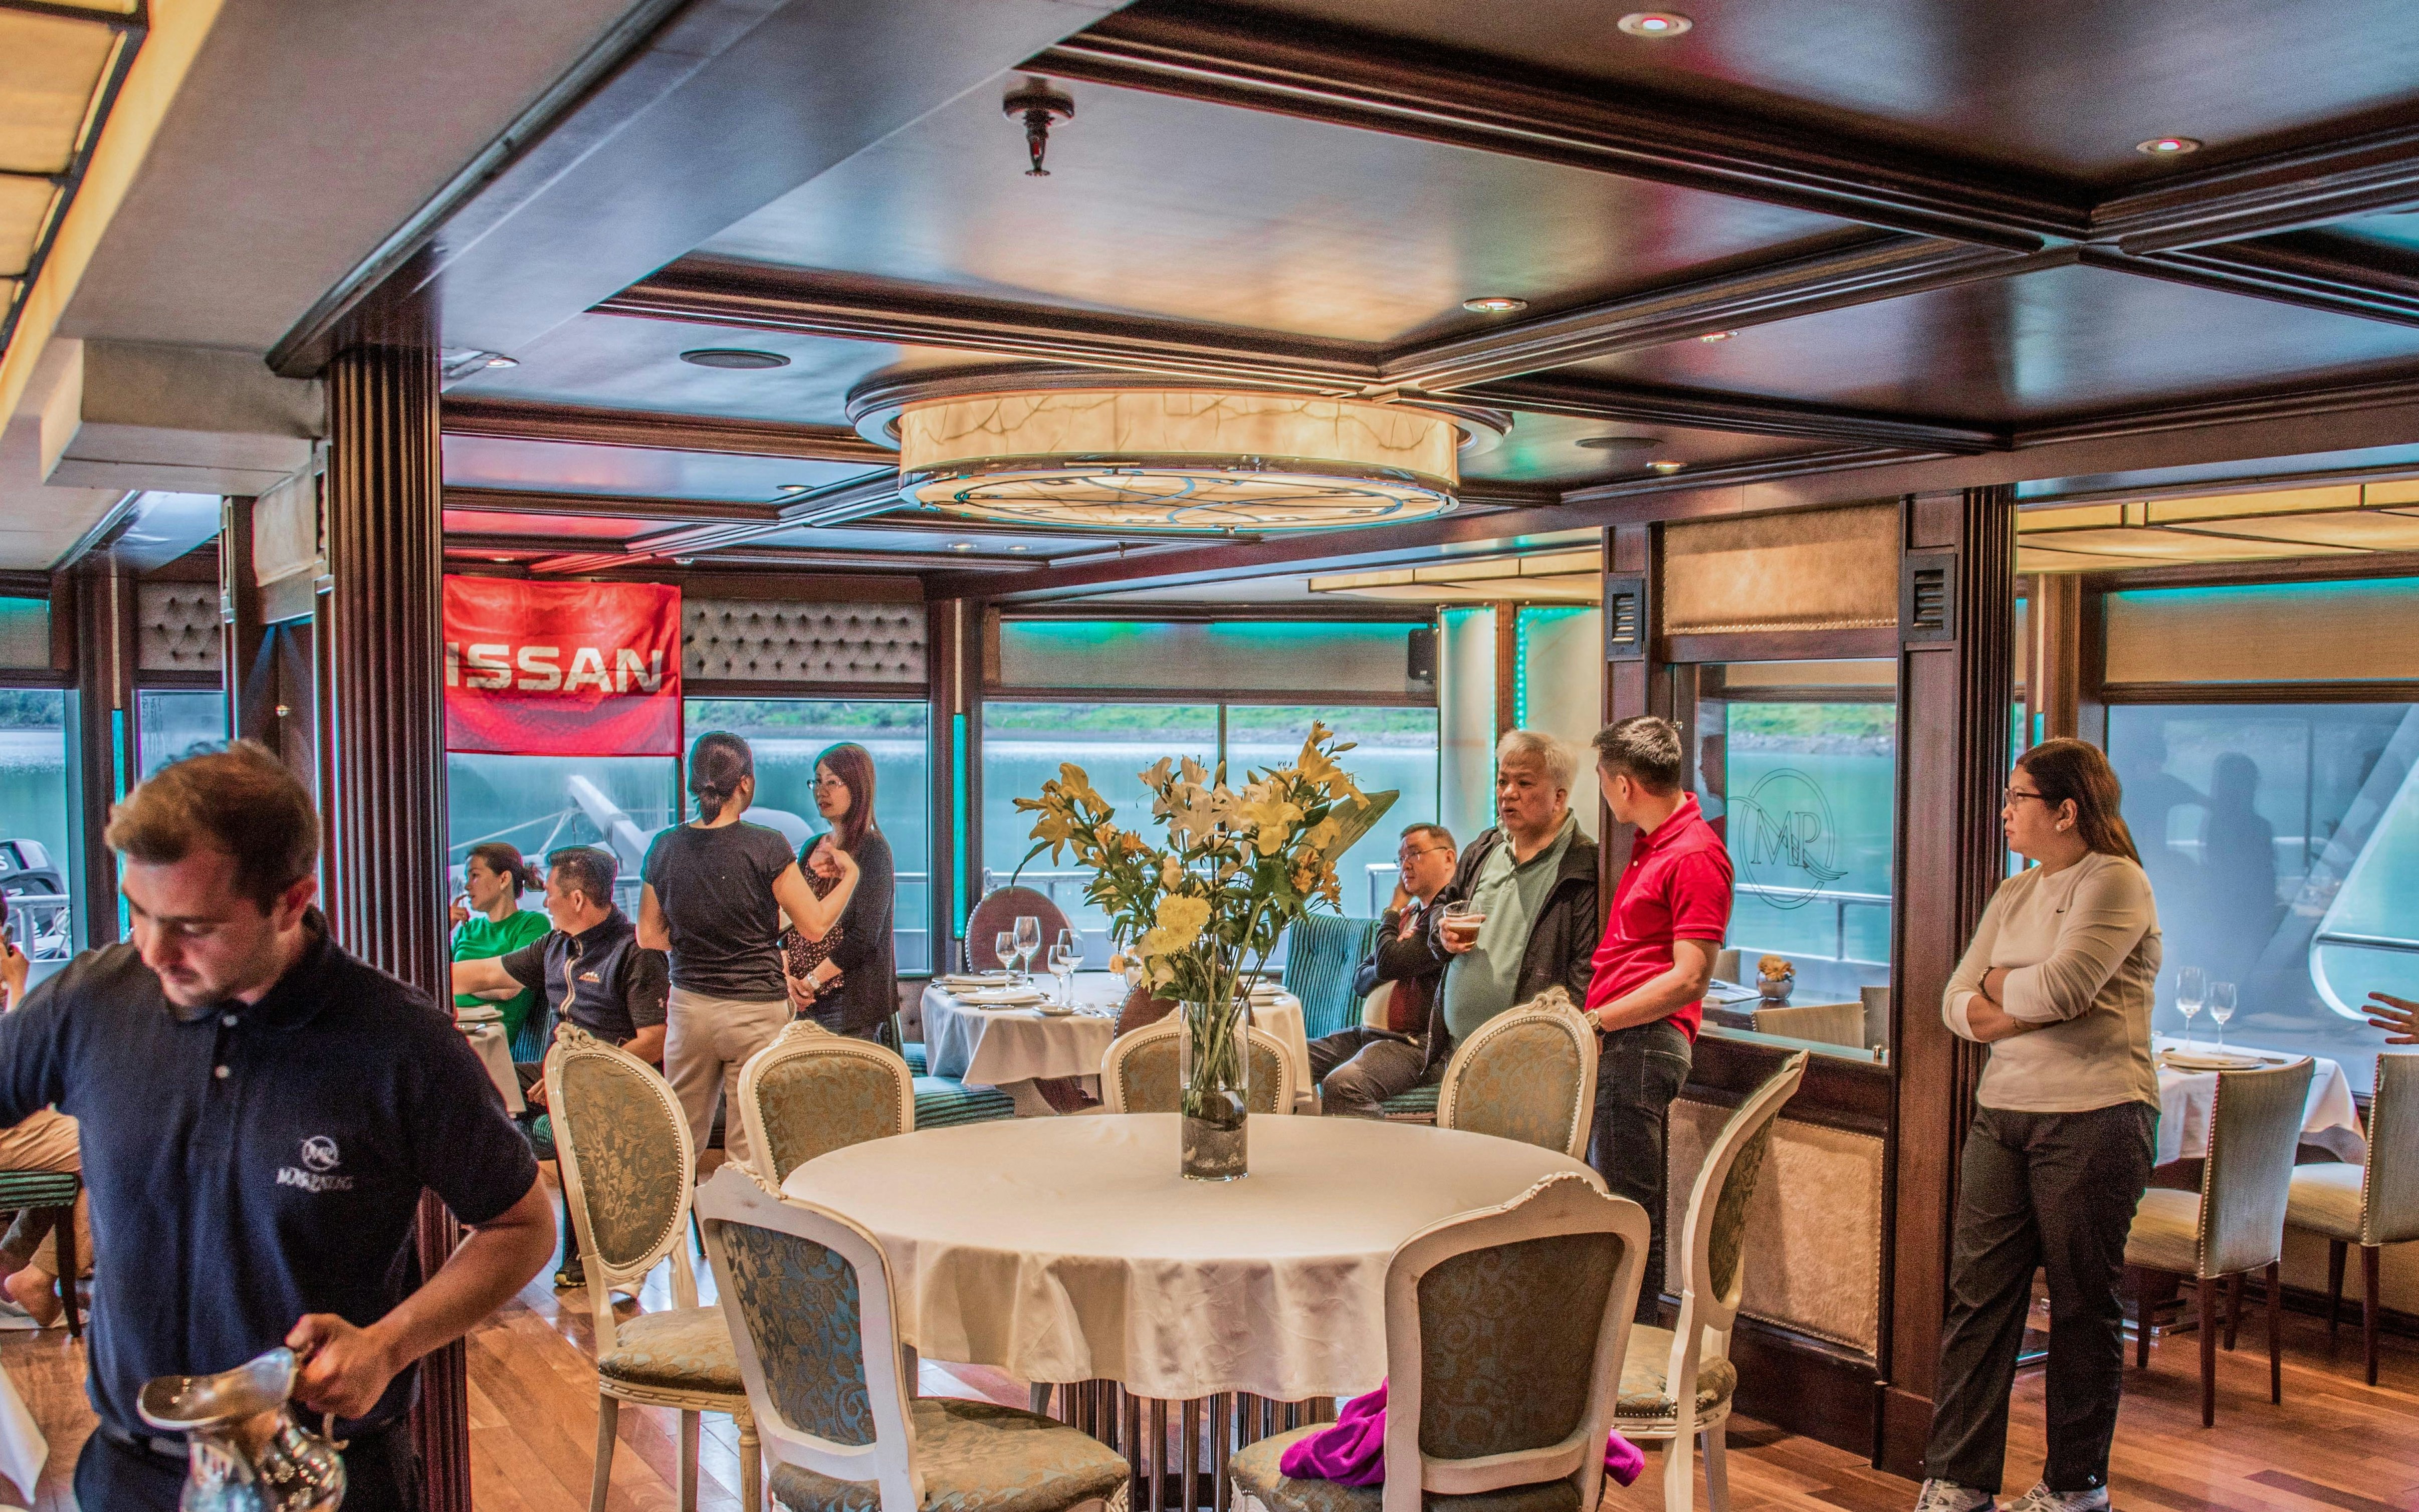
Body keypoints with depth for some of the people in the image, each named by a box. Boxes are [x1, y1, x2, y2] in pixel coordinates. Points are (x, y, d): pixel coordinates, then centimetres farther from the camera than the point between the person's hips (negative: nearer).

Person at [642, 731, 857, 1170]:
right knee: (750, 1150, 3)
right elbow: (815, 925, -7)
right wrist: (850, 875, 8)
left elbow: (649, 936, 10)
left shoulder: (665, 848, 0)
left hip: (689, 1005, 4)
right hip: (756, 1010, -4)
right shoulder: (765, 846, -13)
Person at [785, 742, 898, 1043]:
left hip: (852, 1001, -6)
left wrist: (810, 983, -12)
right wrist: (788, 979, -5)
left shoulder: (873, 851, -7)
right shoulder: (813, 849, 15)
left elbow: (864, 936, -14)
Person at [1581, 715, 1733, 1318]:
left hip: (1644, 1043, -10)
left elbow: (1689, 980, -18)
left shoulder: (1695, 855, -13)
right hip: (1614, 1042, 10)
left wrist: (1597, 1022, -15)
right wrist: (1586, 1013, 18)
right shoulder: (1651, 843, 19)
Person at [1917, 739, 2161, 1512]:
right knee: (1977, 1293, 3)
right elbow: (1956, 1004, 10)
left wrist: (1997, 986, 0)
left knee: (2084, 1304, 5)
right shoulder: (2013, 895, 17)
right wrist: (2031, 1005, -8)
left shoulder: (2114, 882, -6)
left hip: (2093, 1120, -7)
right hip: (2002, 1114, 7)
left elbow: (2060, 986, -20)